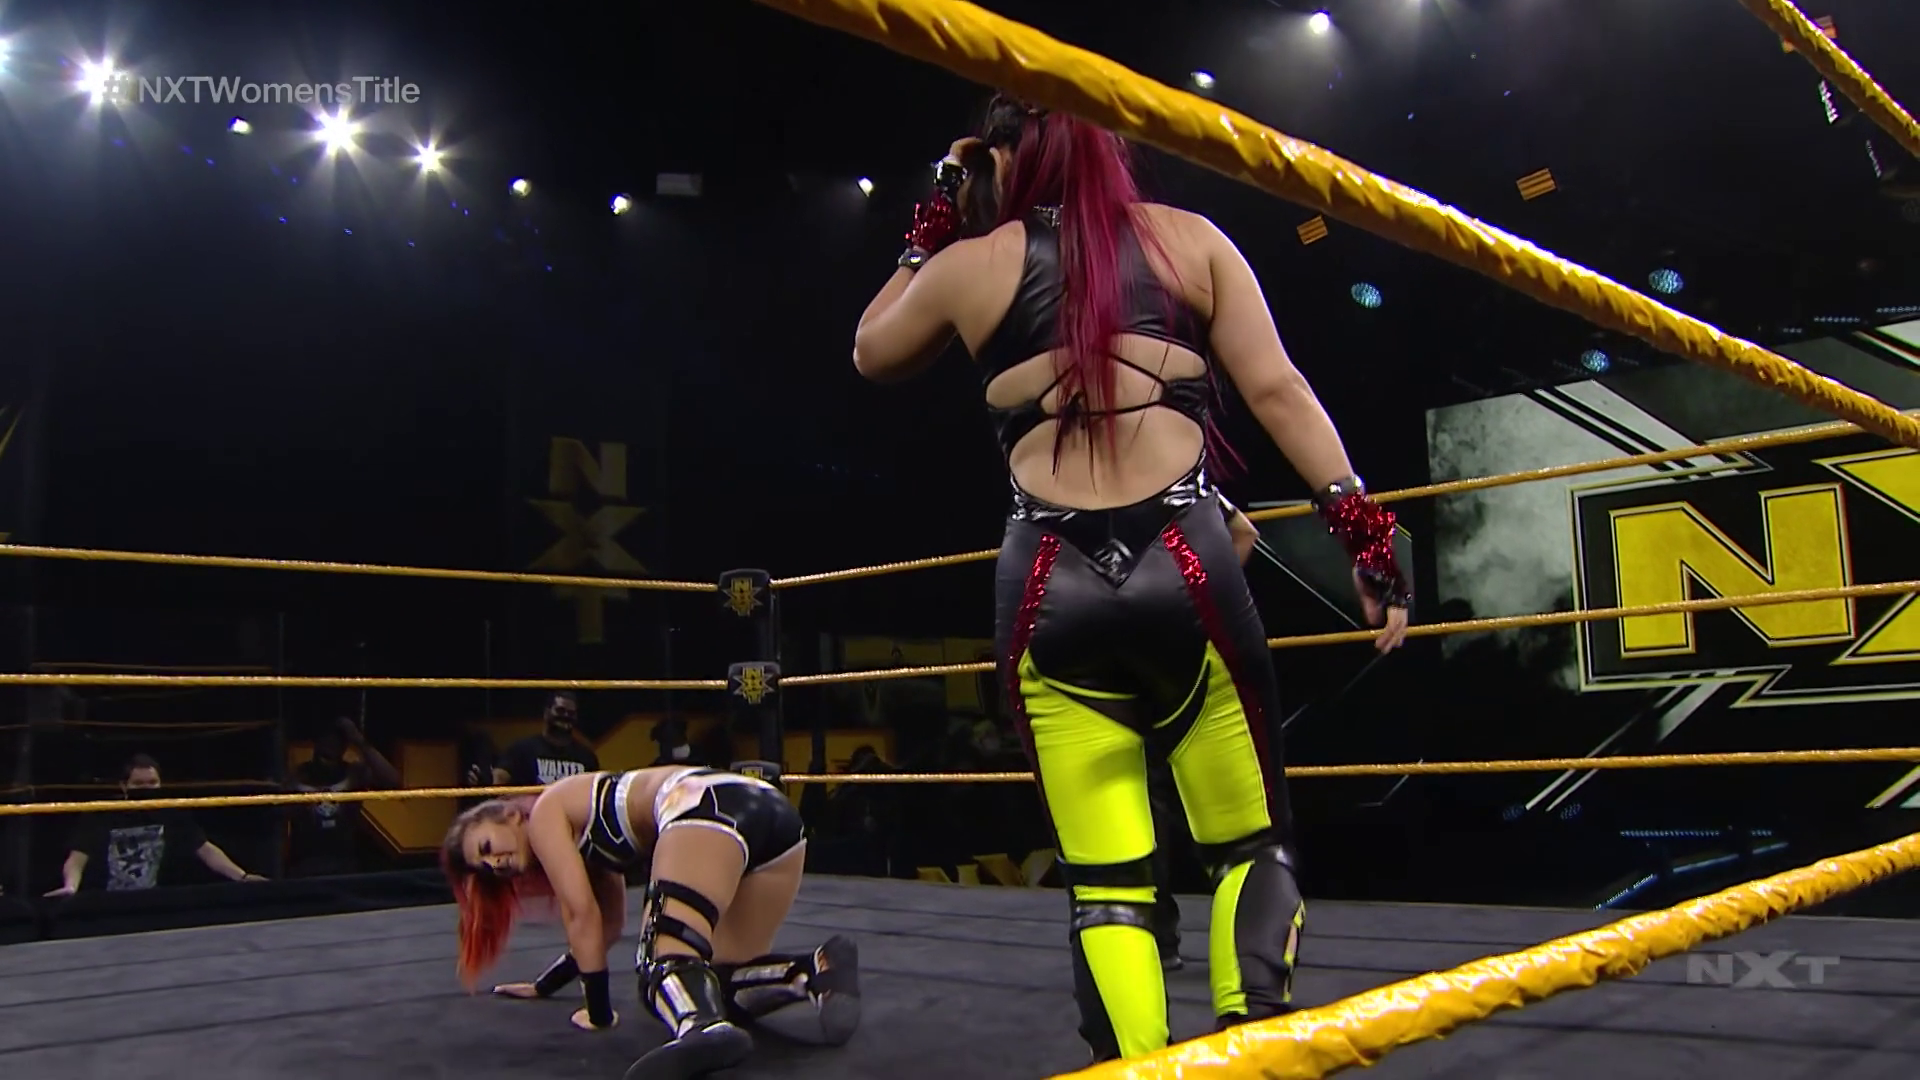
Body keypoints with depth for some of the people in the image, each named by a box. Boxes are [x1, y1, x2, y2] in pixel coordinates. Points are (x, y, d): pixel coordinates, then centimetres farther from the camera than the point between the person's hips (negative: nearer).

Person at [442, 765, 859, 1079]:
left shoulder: (547, 812, 15)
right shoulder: (586, 840, 37)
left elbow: (583, 915, 6)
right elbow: (605, 928, 45)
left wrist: (599, 1011, 11)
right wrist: (543, 987, 56)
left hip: (710, 805, -9)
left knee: (667, 953, -26)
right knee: (723, 978, 15)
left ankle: (703, 1028, -60)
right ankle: (821, 970, -11)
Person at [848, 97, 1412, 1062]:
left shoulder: (968, 265, 12)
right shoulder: (1191, 239, 13)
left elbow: (873, 354, 30)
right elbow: (1277, 390, 4)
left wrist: (927, 237, 35)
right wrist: (1365, 534, 3)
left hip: (1049, 589, 1)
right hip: (1186, 567, 0)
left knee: (1105, 880, 8)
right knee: (1252, 845, 14)